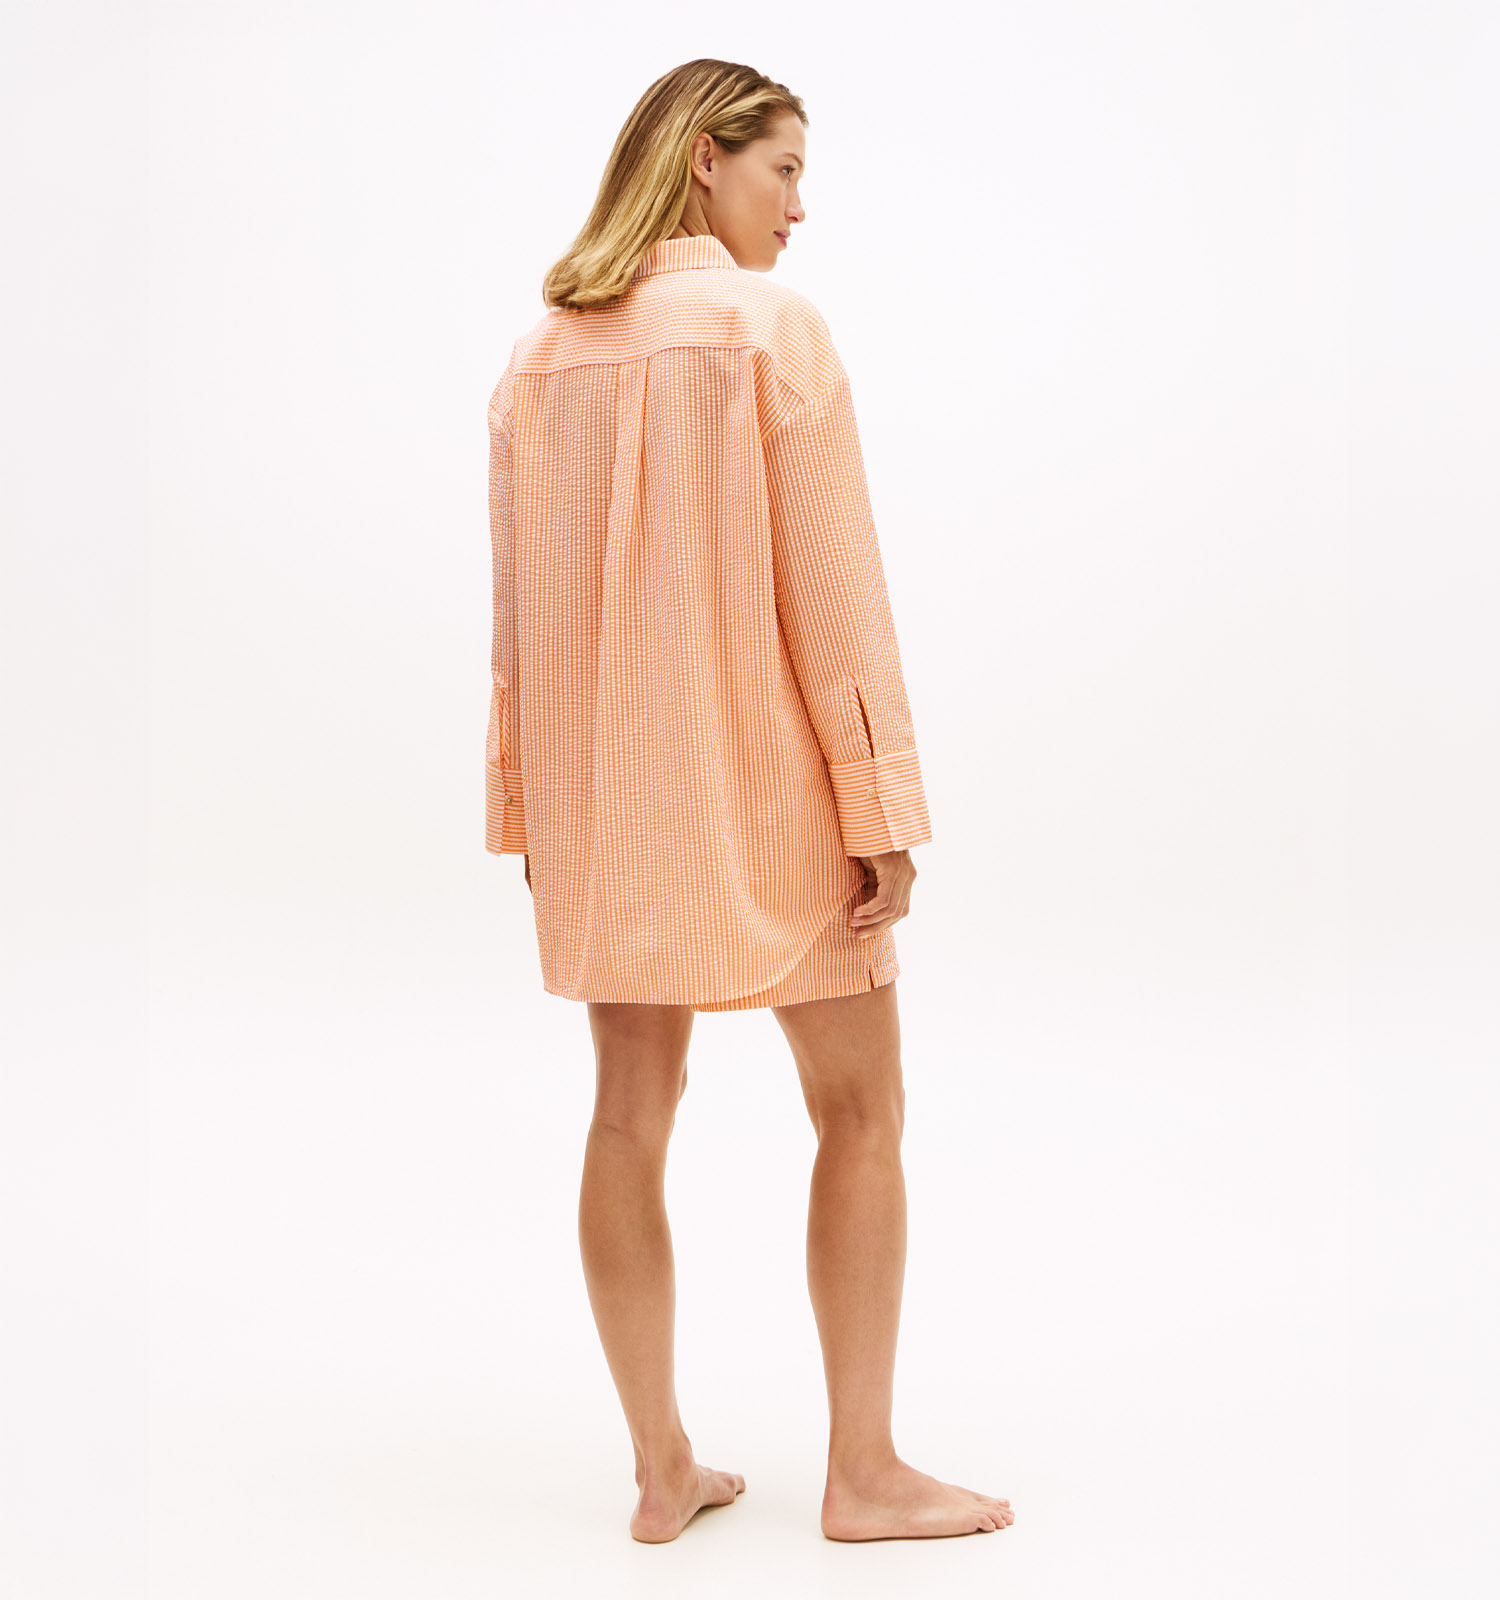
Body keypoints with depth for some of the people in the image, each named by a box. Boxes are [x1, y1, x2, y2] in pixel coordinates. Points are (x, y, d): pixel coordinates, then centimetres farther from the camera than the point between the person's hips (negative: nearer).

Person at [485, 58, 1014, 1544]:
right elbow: (829, 586, -14)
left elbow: (519, 607, 9)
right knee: (860, 1114, 7)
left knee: (632, 1110, 11)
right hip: (761, 776, -5)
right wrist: (882, 801, -10)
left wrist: (527, 809, 15)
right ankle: (864, 1472, 13)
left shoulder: (538, 354, 7)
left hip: (601, 792, 6)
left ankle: (663, 1466, 19)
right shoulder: (774, 326, -10)